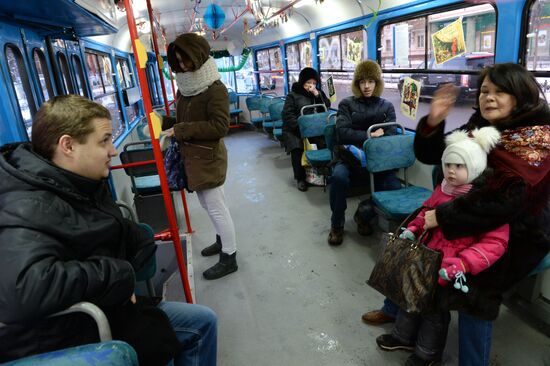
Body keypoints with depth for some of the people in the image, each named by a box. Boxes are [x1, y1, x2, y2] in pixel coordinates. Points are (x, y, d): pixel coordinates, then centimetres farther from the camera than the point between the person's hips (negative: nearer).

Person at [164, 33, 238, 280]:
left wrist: (180, 129, -22)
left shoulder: (215, 89, -15)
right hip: (192, 156, 9)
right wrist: (164, 122, -1)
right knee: (208, 204, 20)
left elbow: (220, 126, -23)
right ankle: (223, 241, 40)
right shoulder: (186, 89, 10)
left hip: (208, 158, -9)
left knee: (216, 207, 0)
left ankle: (229, 258, 14)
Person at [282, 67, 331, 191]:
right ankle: (300, 178, -11)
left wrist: (317, 95, -9)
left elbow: (327, 106, 5)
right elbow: (288, 115, -7)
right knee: (297, 149, -28)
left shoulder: (318, 93, 16)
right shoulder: (293, 95, 1)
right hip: (295, 130, -3)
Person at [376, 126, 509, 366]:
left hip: (449, 267, -7)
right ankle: (404, 336, 45)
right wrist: (412, 229, 1)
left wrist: (461, 264, -35)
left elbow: (496, 242, -25)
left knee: (435, 306, 11)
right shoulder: (443, 188, 1)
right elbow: (426, 211, 18)